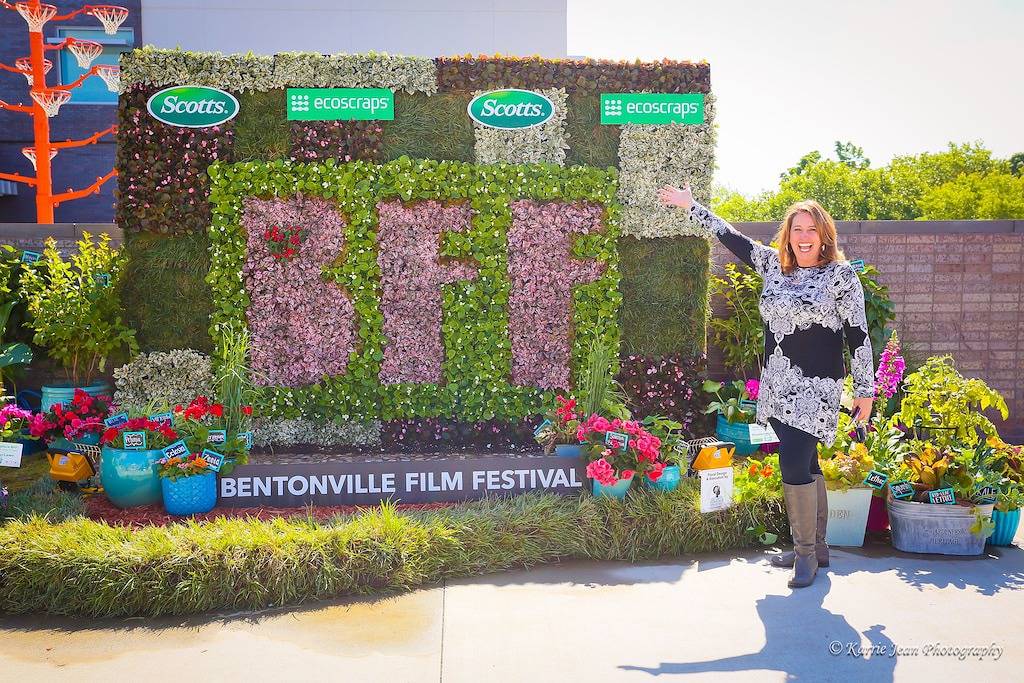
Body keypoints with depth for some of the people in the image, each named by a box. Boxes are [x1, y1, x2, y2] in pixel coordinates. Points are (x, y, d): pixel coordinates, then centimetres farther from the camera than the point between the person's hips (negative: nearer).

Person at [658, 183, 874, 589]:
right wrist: (691, 206, 20)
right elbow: (730, 237, 16)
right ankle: (816, 548, 24)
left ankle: (806, 553, 3)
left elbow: (858, 335, -5)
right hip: (777, 385, 6)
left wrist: (865, 390, -5)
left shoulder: (841, 274, -6)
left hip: (815, 388, -5)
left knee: (794, 465, -12)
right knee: (805, 465, 13)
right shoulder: (773, 264, 8)